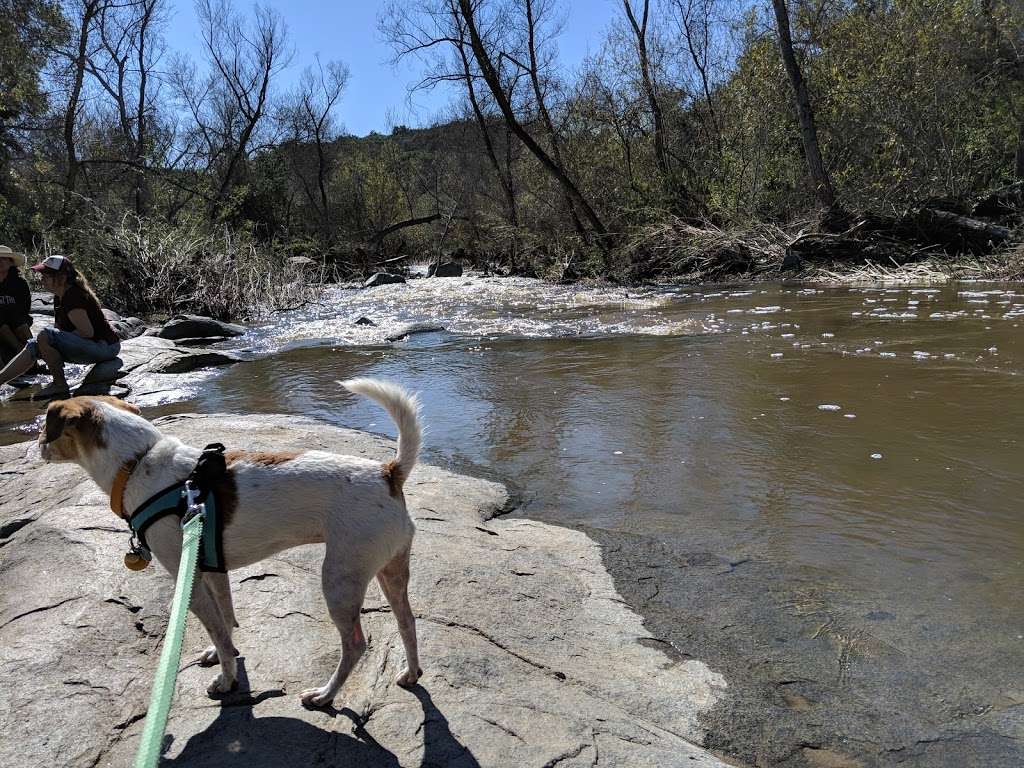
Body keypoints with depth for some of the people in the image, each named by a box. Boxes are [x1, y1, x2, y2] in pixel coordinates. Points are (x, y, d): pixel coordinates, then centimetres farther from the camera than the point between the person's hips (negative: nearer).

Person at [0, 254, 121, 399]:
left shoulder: (73, 297, -19)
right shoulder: (59, 297, 12)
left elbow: (87, 332, -22)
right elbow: (63, 328, 21)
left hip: (105, 348, -10)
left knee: (44, 336, -22)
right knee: (33, 346, 8)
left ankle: (59, 386, -12)